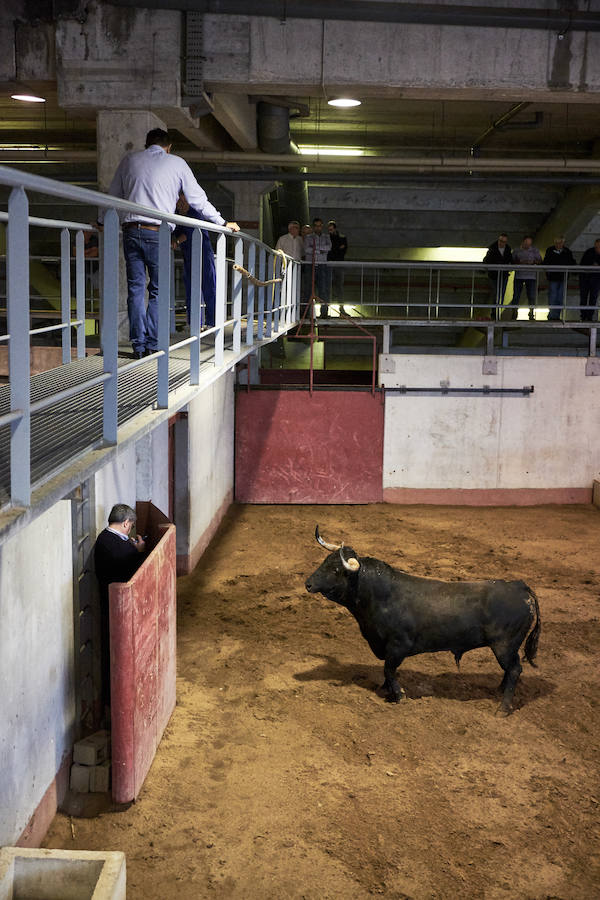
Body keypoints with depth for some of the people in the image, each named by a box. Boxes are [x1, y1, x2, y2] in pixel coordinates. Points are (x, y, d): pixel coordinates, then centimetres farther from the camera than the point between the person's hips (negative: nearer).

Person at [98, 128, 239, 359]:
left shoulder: (129, 160, 15)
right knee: (157, 291, 6)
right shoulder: (177, 164, 8)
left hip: (131, 231, 2)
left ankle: (139, 345, 5)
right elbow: (198, 200, 11)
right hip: (158, 234, -2)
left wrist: (101, 222, 37)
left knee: (135, 289, 6)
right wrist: (223, 223, 21)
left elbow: (113, 196, 22)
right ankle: (151, 344, 2)